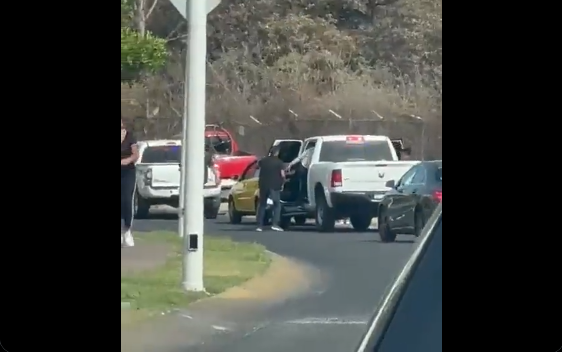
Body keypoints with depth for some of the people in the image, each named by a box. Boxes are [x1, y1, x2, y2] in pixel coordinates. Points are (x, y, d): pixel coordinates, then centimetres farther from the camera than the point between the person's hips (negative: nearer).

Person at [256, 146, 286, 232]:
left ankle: (259, 225, 7)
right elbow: (282, 175, -11)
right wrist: (282, 183, 4)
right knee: (277, 205, 5)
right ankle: (275, 224, -9)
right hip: (274, 186, -4)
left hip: (263, 185, 4)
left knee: (262, 205, 12)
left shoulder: (263, 161, 6)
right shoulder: (279, 162, -5)